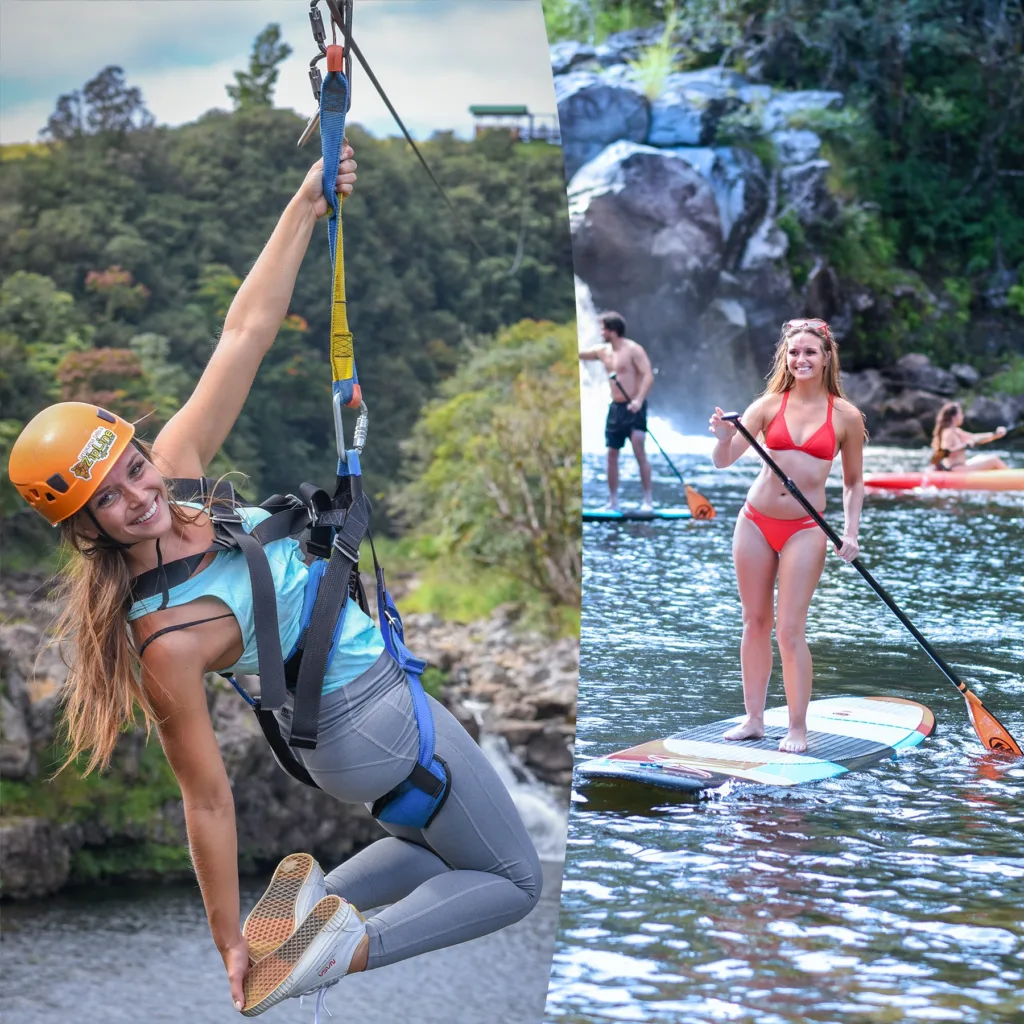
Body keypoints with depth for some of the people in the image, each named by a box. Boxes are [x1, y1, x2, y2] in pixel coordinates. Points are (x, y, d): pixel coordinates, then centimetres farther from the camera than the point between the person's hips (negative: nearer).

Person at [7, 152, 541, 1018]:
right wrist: (230, 943, -15)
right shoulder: (165, 639, -32)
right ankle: (345, 950, -4)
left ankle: (323, 899, 15)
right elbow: (208, 799, -24)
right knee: (514, 880, 9)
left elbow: (245, 337, -15)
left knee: (440, 840, 30)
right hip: (379, 722, -8)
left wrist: (307, 204, -22)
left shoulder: (176, 470, -15)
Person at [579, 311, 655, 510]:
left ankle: (648, 500, -8)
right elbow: (579, 354, 18)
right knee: (612, 453, 5)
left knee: (639, 451, -11)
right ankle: (613, 501, 11)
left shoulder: (633, 350, -11)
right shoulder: (603, 351, 10)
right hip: (616, 408, 7)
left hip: (633, 407, -7)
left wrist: (639, 400, -30)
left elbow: (648, 376, -18)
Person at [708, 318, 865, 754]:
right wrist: (725, 438, -25)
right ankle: (754, 718, 19)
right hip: (755, 522, 3)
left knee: (790, 630, -5)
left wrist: (851, 532, -3)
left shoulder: (846, 416, -1)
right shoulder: (770, 405, 1)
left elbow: (853, 481, 8)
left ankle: (798, 727, 5)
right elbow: (723, 461, -3)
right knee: (755, 623, 9)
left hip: (805, 530, -3)